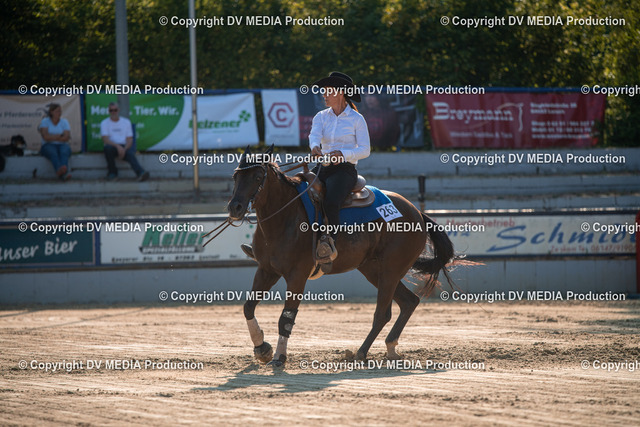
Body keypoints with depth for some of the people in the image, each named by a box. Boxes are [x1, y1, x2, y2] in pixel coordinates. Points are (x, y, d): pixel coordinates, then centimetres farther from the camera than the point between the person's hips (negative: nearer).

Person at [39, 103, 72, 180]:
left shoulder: (64, 122, 12)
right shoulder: (45, 121, 6)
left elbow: (66, 138, -2)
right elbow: (45, 137, -9)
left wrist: (52, 137, -7)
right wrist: (60, 136, -4)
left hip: (61, 145, 2)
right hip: (48, 145, -2)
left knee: (64, 151, -35)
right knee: (53, 152, -38)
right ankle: (63, 174, -68)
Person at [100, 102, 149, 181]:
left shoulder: (126, 122, 12)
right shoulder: (104, 123, 6)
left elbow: (129, 139, 6)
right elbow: (105, 139, -9)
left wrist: (124, 149, -15)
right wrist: (118, 146, -25)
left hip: (125, 147, 0)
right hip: (113, 146, 0)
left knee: (130, 153, -34)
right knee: (108, 148, -37)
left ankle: (140, 173, -61)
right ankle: (112, 172, -16)